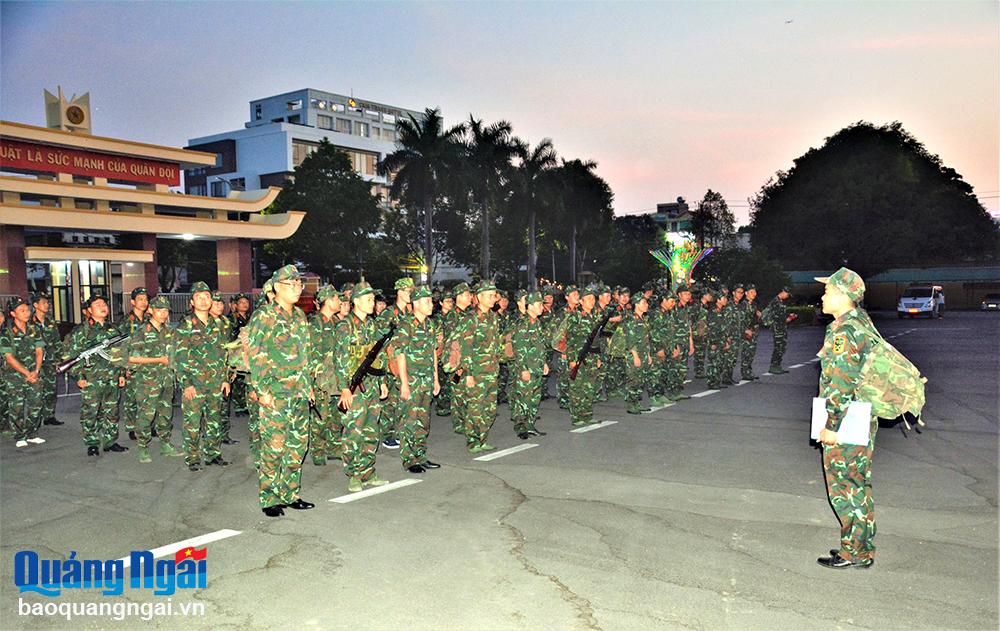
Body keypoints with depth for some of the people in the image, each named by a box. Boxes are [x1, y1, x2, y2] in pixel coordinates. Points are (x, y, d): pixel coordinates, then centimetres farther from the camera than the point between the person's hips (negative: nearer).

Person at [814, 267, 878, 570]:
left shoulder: (843, 332, -20)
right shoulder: (862, 322, 11)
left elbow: (841, 383, -23)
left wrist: (830, 426, -18)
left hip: (844, 425, -10)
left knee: (843, 488, 1)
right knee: (859, 486, 17)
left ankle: (855, 553, 10)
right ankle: (864, 548, 27)